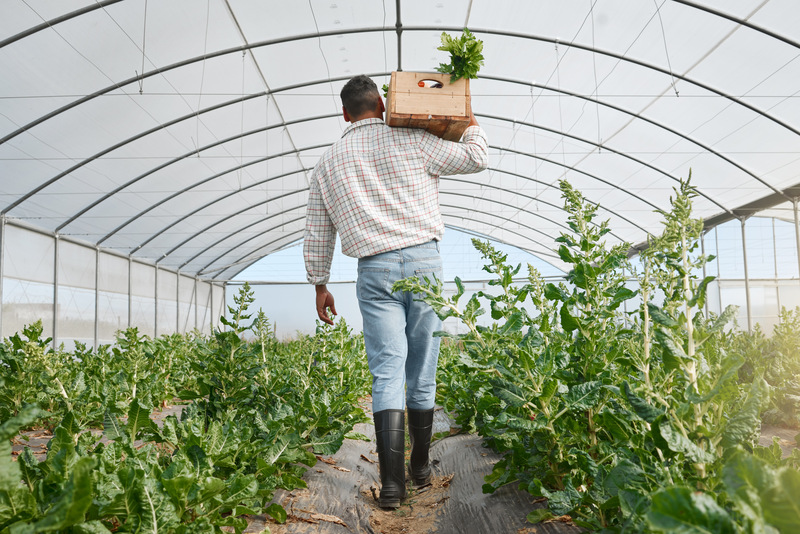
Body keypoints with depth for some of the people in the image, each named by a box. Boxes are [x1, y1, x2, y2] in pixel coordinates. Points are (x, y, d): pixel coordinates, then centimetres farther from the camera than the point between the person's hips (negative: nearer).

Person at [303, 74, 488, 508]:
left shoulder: (328, 163, 11)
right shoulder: (411, 141, 4)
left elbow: (317, 234, 14)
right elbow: (475, 159, 9)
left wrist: (319, 284, 24)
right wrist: (472, 127, 29)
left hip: (375, 270, 0)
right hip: (423, 261, 0)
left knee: (387, 372, -2)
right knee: (422, 371, 9)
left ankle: (392, 482, -7)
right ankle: (420, 467, 23)